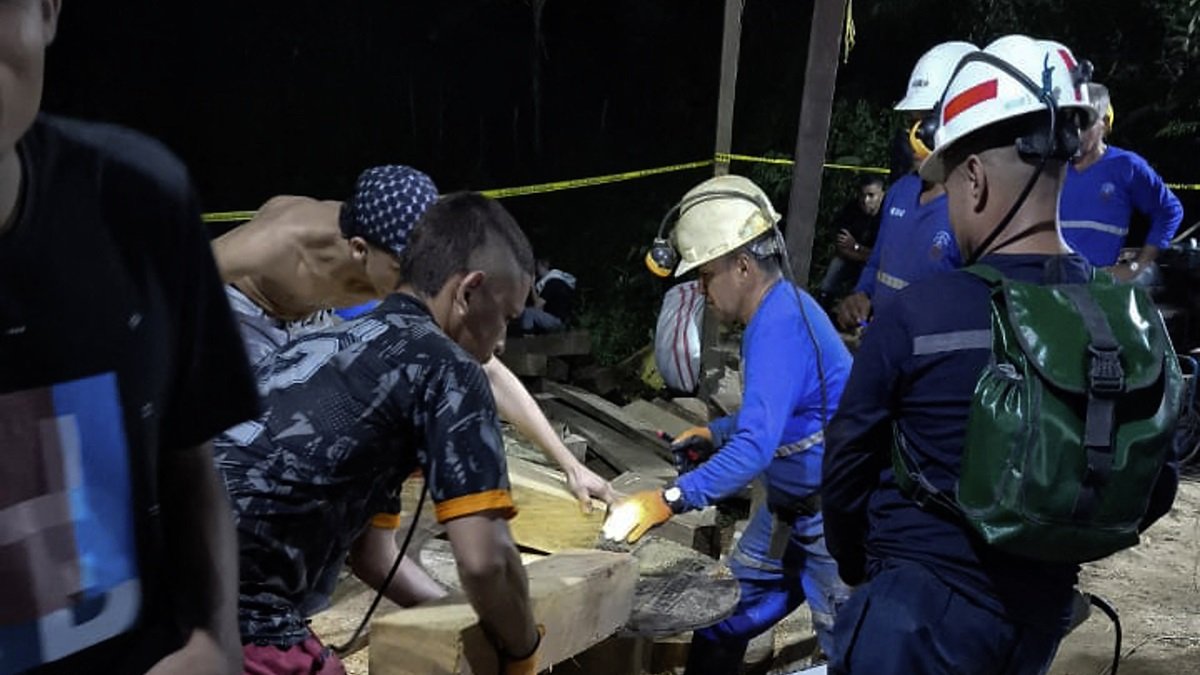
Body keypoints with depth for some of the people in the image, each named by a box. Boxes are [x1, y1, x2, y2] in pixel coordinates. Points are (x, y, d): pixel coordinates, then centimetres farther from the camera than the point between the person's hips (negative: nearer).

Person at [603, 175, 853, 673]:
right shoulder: (778, 309, 4)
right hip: (790, 506, 10)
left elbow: (756, 446, -36)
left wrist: (670, 501, -37)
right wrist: (714, 433, 7)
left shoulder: (780, 325, -28)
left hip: (833, 516, -10)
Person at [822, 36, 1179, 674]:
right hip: (1044, 614, 6)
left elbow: (847, 468, -11)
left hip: (919, 612, -5)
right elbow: (1153, 489, 4)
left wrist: (858, 568, 8)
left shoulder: (917, 311, -21)